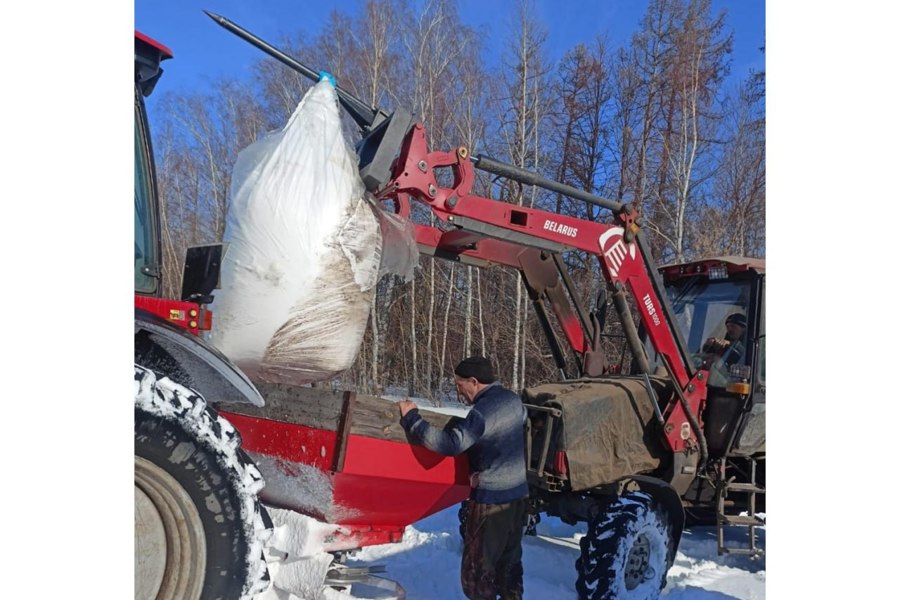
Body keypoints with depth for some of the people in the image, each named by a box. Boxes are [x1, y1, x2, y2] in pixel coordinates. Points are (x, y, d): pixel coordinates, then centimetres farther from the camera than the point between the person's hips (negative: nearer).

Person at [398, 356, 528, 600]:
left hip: (492, 497, -8)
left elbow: (451, 443, -30)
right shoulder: (513, 399, 4)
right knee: (510, 559, 20)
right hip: (519, 492, 8)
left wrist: (411, 418, -23)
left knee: (478, 565, 5)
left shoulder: (484, 409, -23)